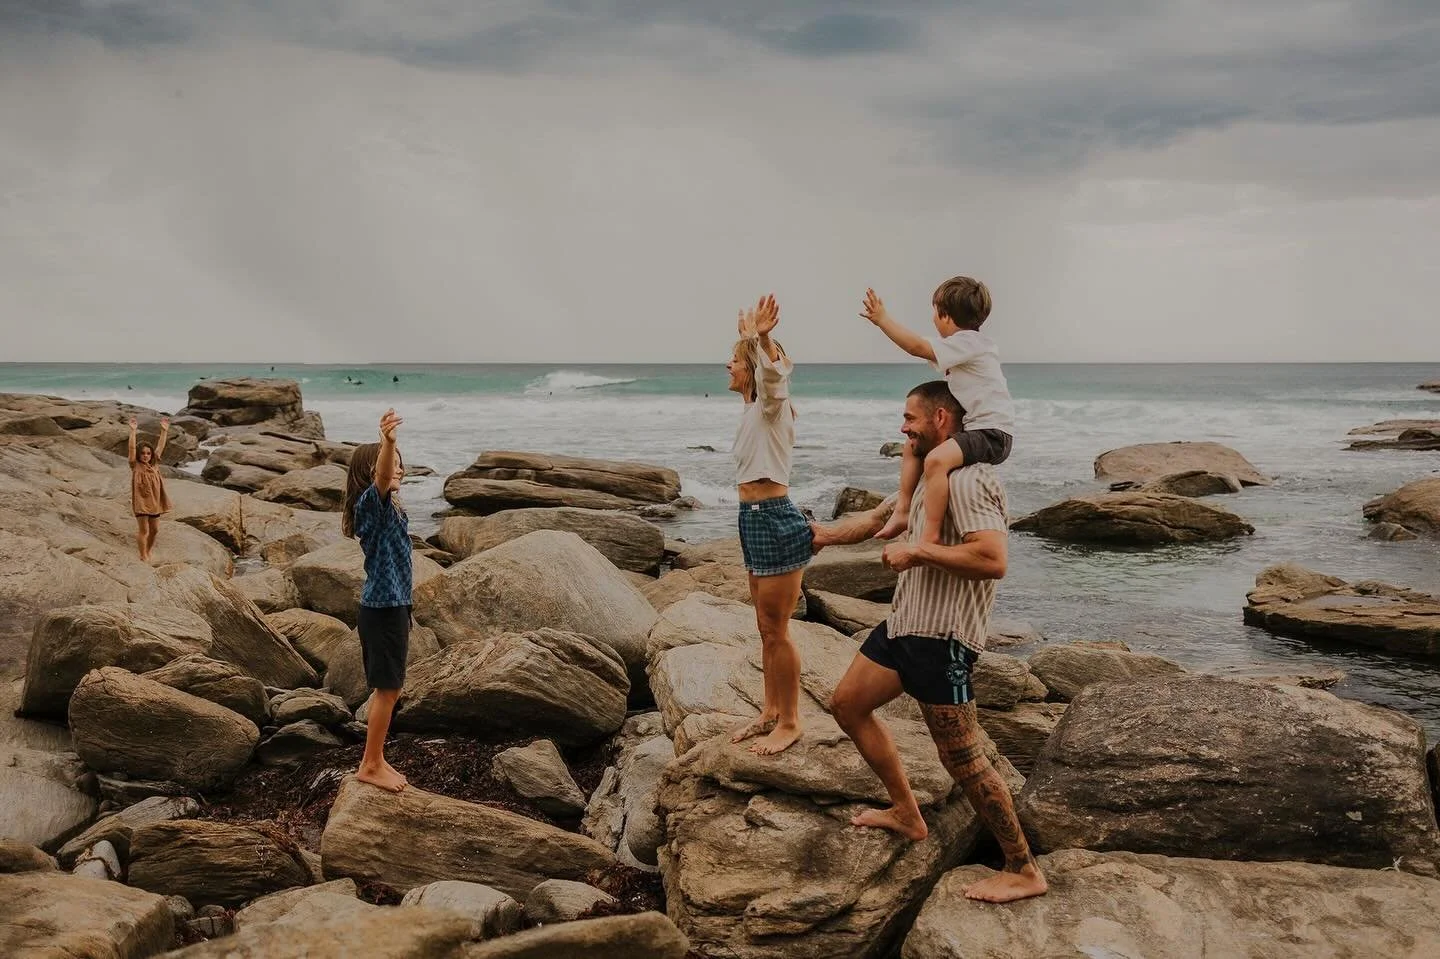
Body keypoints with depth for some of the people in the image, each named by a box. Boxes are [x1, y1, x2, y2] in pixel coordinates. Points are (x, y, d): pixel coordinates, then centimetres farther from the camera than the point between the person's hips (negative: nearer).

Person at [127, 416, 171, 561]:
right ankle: (143, 556, 11)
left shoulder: (154, 464, 5)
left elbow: (160, 447, 5)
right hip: (141, 501, -5)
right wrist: (133, 431, -29)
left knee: (154, 530, 13)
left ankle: (148, 551, 33)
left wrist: (164, 431, 0)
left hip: (154, 501, 5)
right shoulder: (135, 466, -7)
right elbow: (131, 449, -19)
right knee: (143, 530, 1)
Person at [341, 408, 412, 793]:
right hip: (382, 607, -10)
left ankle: (376, 759, 26)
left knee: (388, 688, 16)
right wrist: (387, 442, -55)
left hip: (393, 605, 10)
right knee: (387, 689, -3)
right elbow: (380, 478, -41)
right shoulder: (370, 502, -20)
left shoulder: (390, 506, 8)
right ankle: (370, 766, 6)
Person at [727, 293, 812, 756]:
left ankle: (790, 723, 10)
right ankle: (771, 712, 28)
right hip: (756, 522, 10)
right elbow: (749, 359, 33)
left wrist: (762, 340, -51)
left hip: (774, 522, -10)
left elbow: (773, 372, -36)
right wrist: (750, 336, 27)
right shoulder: (753, 409, 12)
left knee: (776, 630, -1)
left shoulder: (771, 406, -13)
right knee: (765, 628, 17)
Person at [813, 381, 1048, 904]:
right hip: (905, 623, 11)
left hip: (943, 635, -11)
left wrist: (917, 552, -22)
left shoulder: (968, 479, -18)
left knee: (962, 755, -7)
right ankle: (907, 813, 29)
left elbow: (993, 559, -30)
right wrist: (825, 535, 34)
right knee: (847, 704, 18)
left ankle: (1024, 871, 5)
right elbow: (878, 517, 31)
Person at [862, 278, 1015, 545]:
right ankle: (902, 511, 23)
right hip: (974, 428, 11)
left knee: (936, 459, -34)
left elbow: (918, 347, -23)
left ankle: (930, 535, -33)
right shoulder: (966, 343, 16)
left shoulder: (968, 341, -16)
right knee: (913, 447, 20)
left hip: (993, 434, -11)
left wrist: (882, 320, -20)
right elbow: (925, 348, 27)